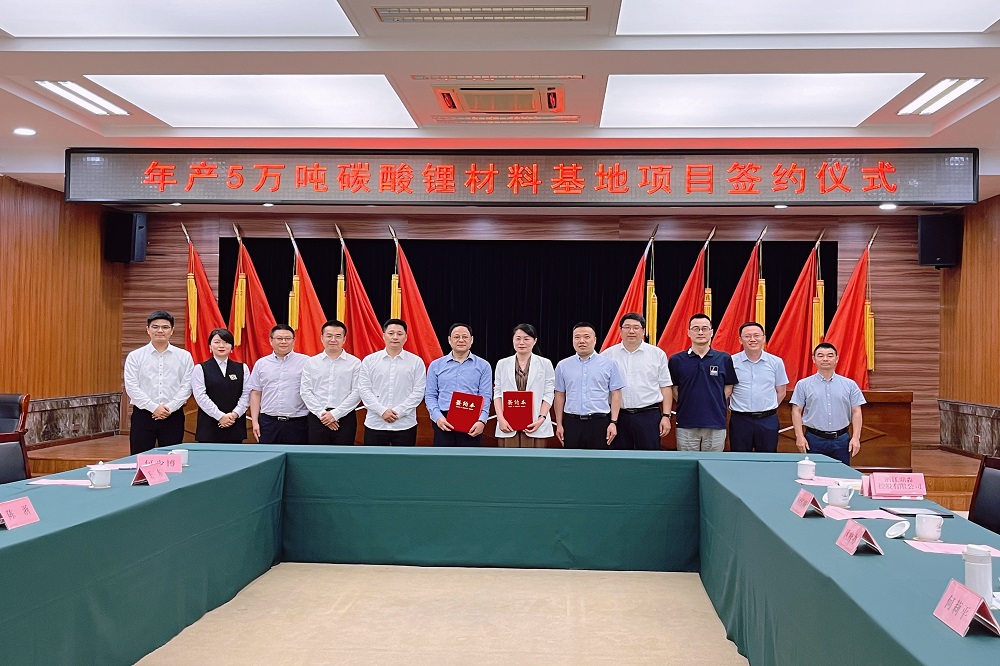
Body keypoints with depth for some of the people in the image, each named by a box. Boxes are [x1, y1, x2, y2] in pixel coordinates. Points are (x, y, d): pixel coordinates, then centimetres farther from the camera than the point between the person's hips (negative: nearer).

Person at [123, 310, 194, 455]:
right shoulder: (135, 356, 3)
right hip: (143, 415, 0)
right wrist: (153, 407, -12)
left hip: (173, 416, 1)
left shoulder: (184, 356, 4)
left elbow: (186, 387, -1)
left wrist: (170, 408, -12)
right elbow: (131, 387, -4)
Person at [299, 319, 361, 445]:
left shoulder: (355, 363, 2)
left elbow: (356, 392, -5)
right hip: (317, 418, 2)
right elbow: (305, 391, 3)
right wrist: (321, 413, -8)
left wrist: (335, 414, -11)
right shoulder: (311, 362, 8)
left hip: (344, 417, -1)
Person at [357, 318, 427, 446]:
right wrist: (382, 411, -12)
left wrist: (398, 412, -13)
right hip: (375, 424, 1)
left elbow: (418, 392, -4)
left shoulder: (416, 361, 1)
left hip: (405, 425, -1)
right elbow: (364, 390, -1)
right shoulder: (369, 360, 3)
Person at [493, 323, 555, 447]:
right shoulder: (502, 364, 11)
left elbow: (548, 394, 1)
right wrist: (501, 419, -6)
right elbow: (497, 393, 7)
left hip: (535, 424, -1)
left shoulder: (545, 364, 5)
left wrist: (541, 418, -11)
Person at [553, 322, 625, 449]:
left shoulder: (609, 364, 2)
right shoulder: (563, 366, 7)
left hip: (599, 422, -1)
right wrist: (559, 424, 5)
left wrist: (613, 422, -6)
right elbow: (559, 396, 9)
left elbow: (615, 395, 1)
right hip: (571, 422, 2)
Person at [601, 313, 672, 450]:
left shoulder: (658, 354, 5)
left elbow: (665, 387, 5)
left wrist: (666, 416, -2)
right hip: (618, 416, 1)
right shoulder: (607, 355, 6)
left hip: (648, 415, -1)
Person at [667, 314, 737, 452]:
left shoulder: (724, 359, 3)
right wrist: (686, 404, 0)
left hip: (716, 424, 1)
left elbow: (728, 388, 8)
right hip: (686, 424, 0)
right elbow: (673, 389, 7)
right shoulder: (676, 360, 1)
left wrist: (717, 406, 0)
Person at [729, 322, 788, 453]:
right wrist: (741, 408, 2)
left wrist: (768, 409, 4)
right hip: (740, 419, -1)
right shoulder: (731, 362, -2)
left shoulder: (776, 362, 3)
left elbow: (781, 392, 11)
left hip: (768, 421, 1)